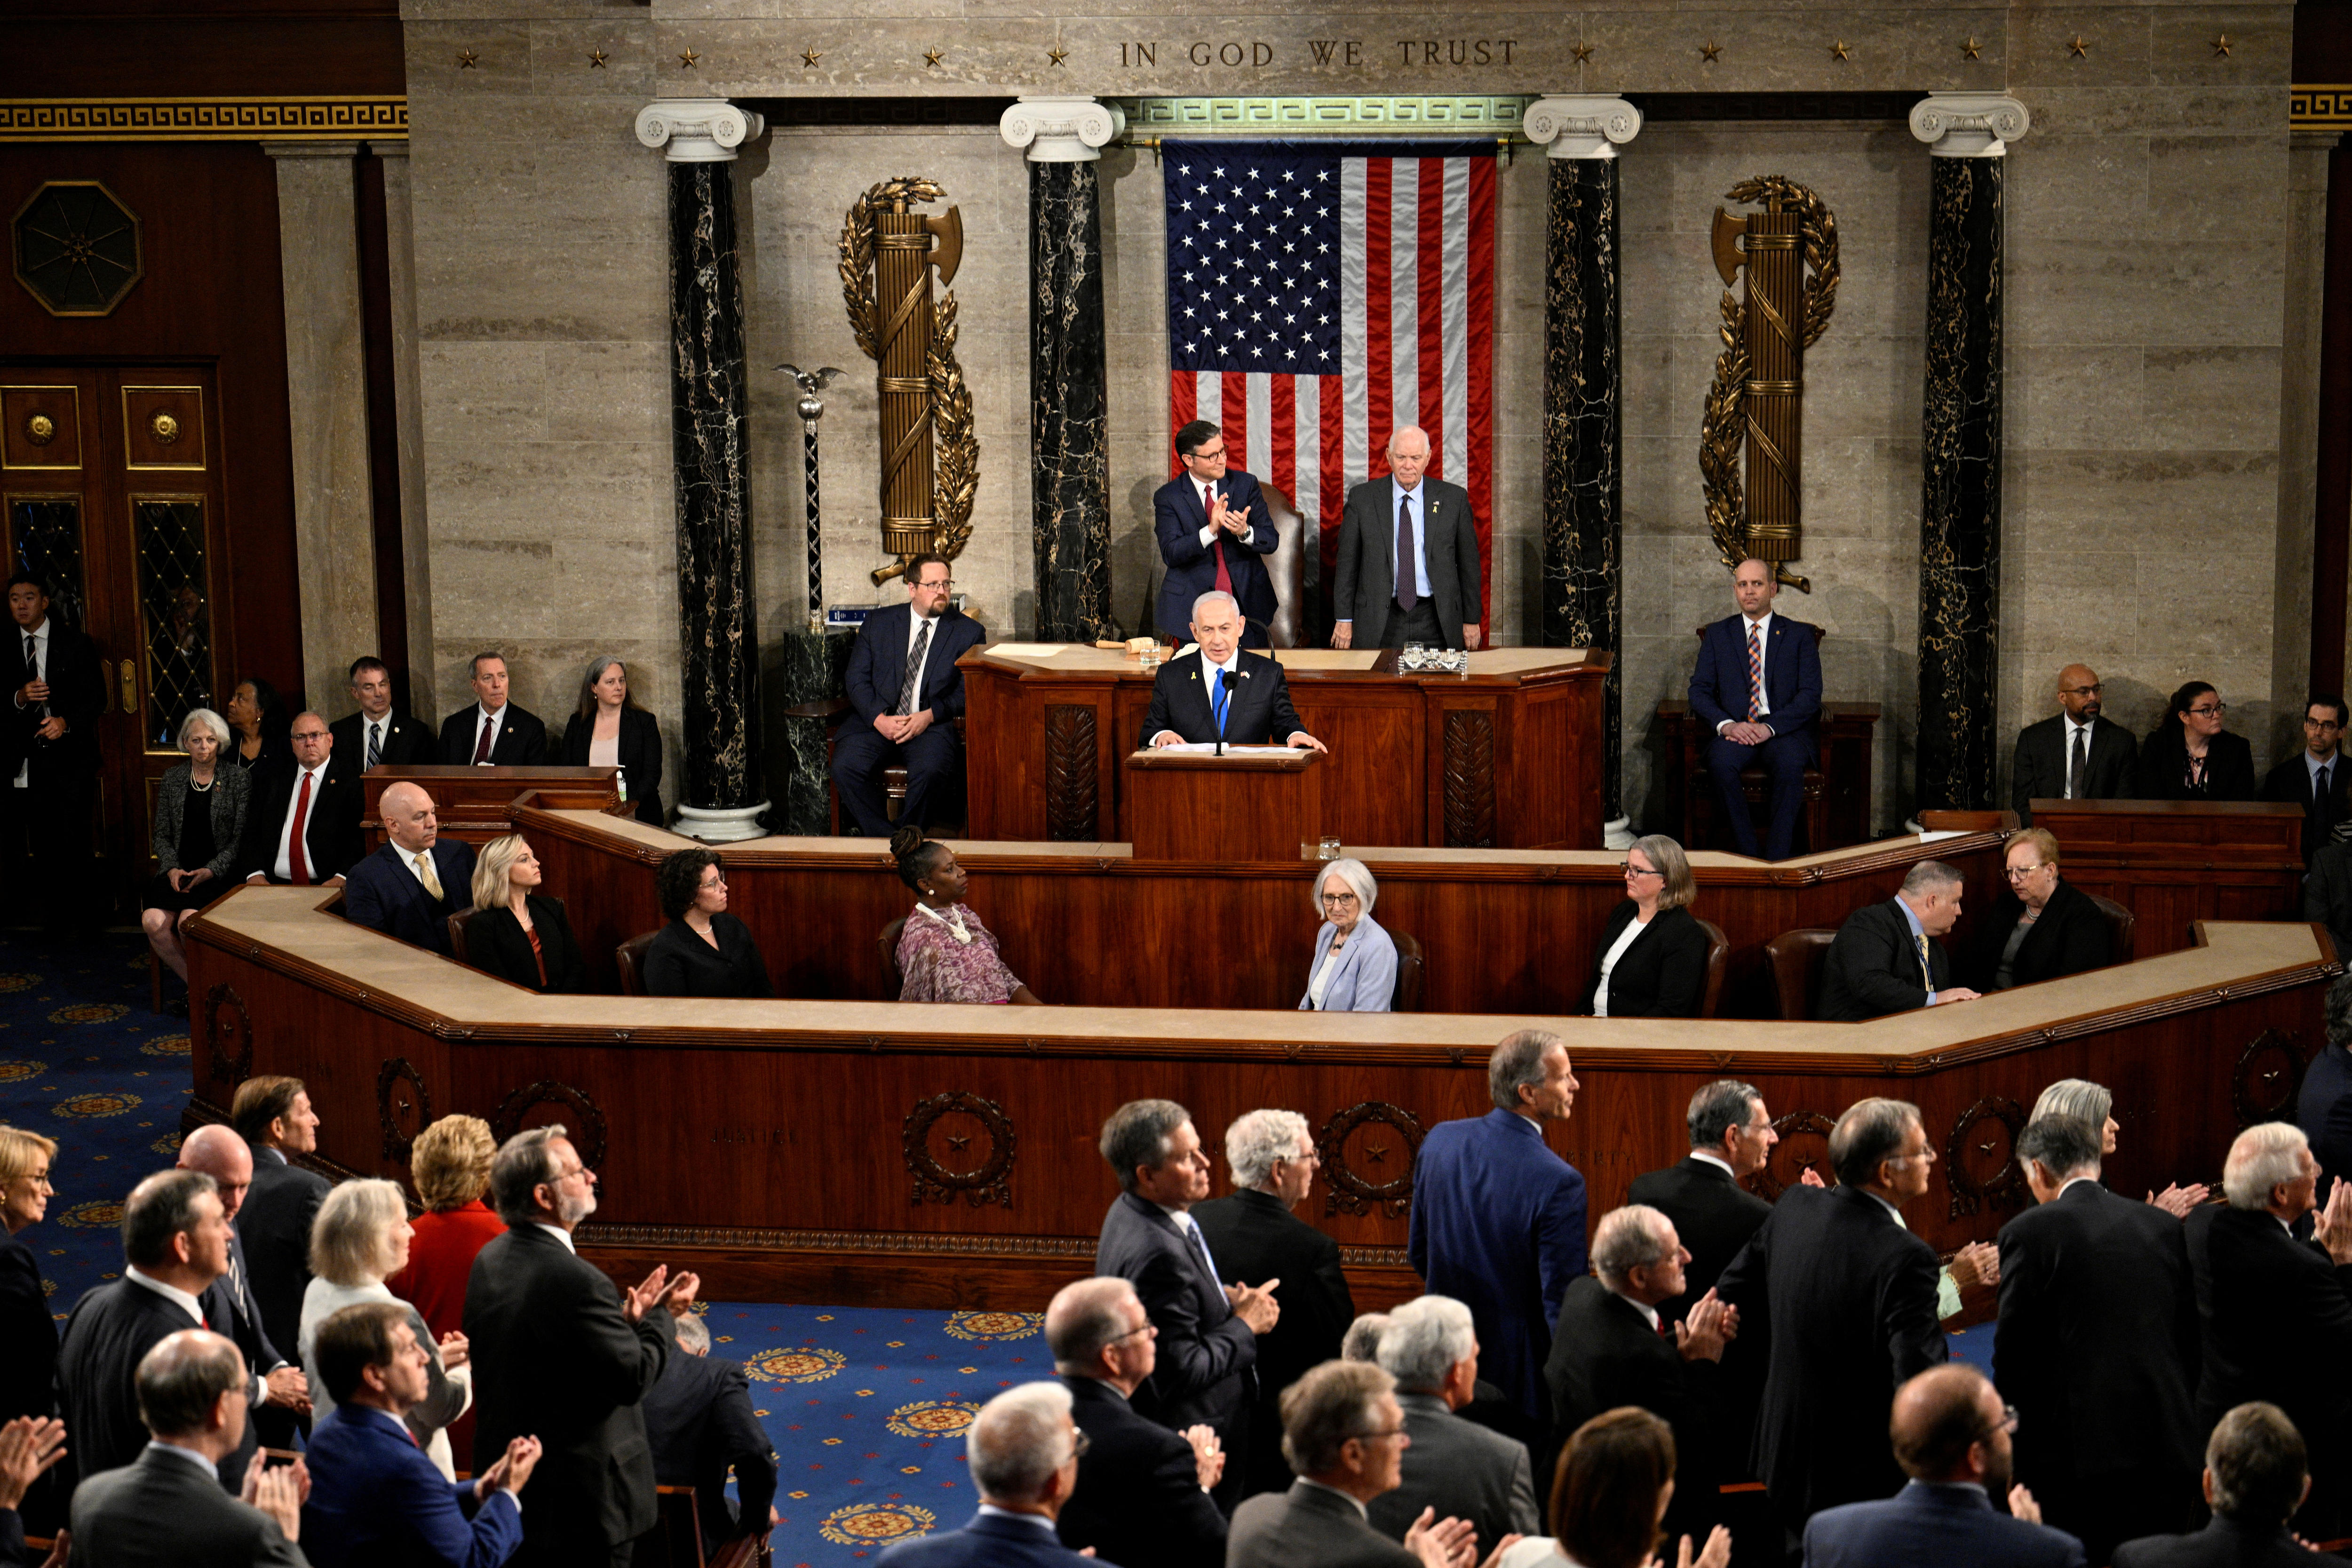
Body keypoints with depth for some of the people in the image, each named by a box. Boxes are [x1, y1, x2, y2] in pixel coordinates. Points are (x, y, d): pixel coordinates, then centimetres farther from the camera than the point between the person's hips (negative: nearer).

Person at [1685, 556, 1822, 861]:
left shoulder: (1799, 635, 12)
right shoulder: (1717, 635, 16)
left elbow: (1810, 695, 1)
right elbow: (1699, 691, 8)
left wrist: (1770, 727, -15)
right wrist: (1726, 724, -13)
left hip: (1784, 730, -1)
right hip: (1735, 729, 1)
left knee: (1790, 764, -35)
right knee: (1721, 762, -34)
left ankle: (1777, 861, -31)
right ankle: (1749, 855, -28)